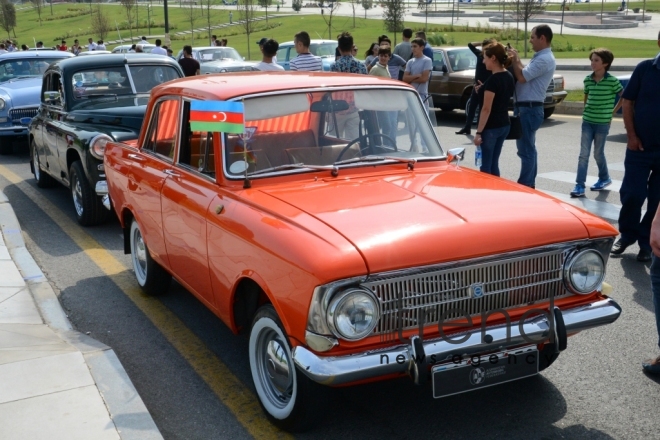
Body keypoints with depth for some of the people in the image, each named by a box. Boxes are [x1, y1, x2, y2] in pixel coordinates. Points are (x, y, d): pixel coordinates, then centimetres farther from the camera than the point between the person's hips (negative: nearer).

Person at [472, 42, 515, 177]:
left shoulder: (493, 80, -18)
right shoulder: (509, 77, 8)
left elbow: (486, 109, -19)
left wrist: (478, 132, -17)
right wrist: (483, 91, 10)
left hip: (491, 128, -9)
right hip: (504, 125, 9)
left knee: (486, 165, 0)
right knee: (494, 163, 15)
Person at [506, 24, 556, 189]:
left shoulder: (544, 59, -17)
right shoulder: (540, 57, 17)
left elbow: (522, 77, -22)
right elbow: (526, 74, 18)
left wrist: (514, 60, -8)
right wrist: (517, 61, 7)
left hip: (530, 109, -11)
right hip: (527, 108, 11)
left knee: (525, 150, -7)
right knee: (528, 149, 15)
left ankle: (524, 186, -4)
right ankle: (529, 184, 23)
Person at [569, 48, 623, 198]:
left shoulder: (612, 81, -10)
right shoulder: (588, 80, 3)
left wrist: (612, 112, 0)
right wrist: (587, 111, 10)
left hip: (602, 123, -3)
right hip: (587, 121, 3)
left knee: (598, 153, 7)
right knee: (583, 154, -3)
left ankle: (604, 179, 31)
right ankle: (579, 186, -3)